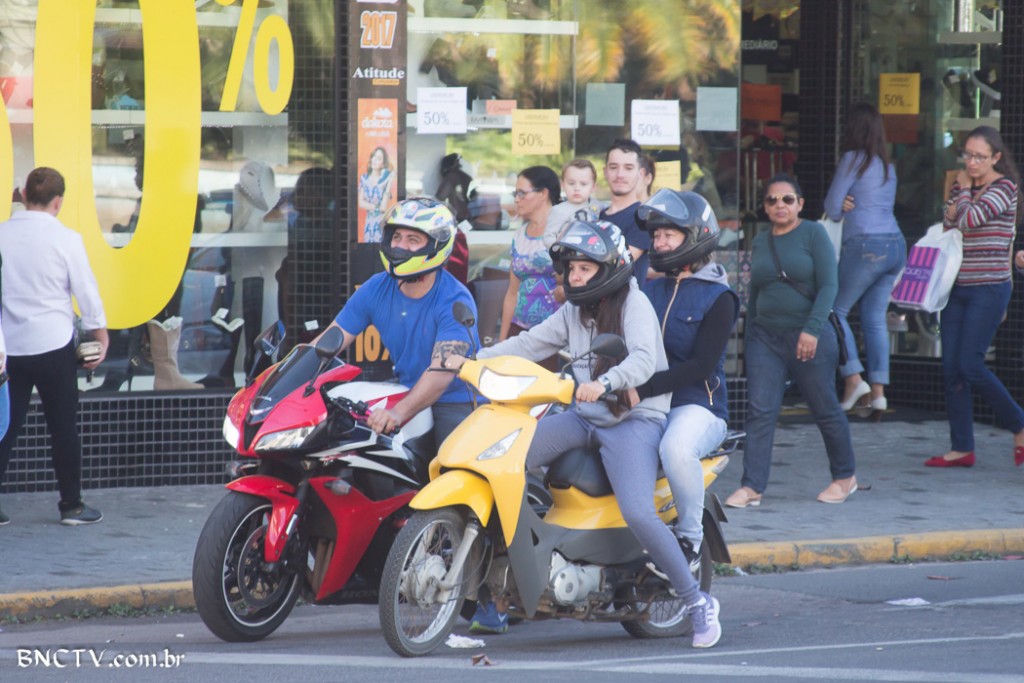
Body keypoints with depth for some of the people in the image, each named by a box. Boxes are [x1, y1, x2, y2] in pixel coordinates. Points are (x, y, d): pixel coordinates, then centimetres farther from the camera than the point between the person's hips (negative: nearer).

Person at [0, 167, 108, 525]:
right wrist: (101, 336, 8)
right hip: (53, 345, -3)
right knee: (63, 428, 7)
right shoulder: (65, 239, -9)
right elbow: (86, 291, -6)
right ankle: (71, 506, 11)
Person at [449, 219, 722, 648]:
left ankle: (698, 603, -9)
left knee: (638, 514, -28)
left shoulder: (634, 303, -7)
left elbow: (644, 359, -23)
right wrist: (471, 360, -1)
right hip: (585, 418, 7)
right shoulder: (573, 312, 15)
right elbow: (528, 345, 12)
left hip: (634, 418, -7)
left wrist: (604, 383, -42)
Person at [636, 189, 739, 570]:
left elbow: (701, 365, -14)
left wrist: (645, 389, -25)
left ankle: (690, 537, -17)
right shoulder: (651, 290, 19)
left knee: (676, 449, -38)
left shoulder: (717, 298, -2)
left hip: (697, 404, -7)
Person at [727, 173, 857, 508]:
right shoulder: (760, 242, 11)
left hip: (810, 337, -4)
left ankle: (845, 477, 24)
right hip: (766, 337, 4)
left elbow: (828, 285, -10)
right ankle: (752, 486, -11)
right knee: (759, 411, -7)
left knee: (825, 409, 7)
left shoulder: (813, 234, -3)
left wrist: (812, 329, -21)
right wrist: (749, 336, 16)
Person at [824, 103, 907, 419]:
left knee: (835, 309, 4)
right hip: (896, 244, 7)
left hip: (866, 246, -7)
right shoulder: (888, 167, 17)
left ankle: (853, 379, -8)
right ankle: (878, 391, 0)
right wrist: (851, 204, 9)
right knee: (875, 318, 8)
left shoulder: (853, 159, -5)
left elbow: (832, 209, -2)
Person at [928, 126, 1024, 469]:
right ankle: (962, 448, 6)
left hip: (989, 288, -7)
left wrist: (964, 190, -3)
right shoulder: (963, 185, 13)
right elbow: (948, 226, 9)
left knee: (970, 365, -13)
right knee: (951, 368, 2)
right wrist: (958, 191, -4)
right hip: (957, 287, 7)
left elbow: (970, 219, -20)